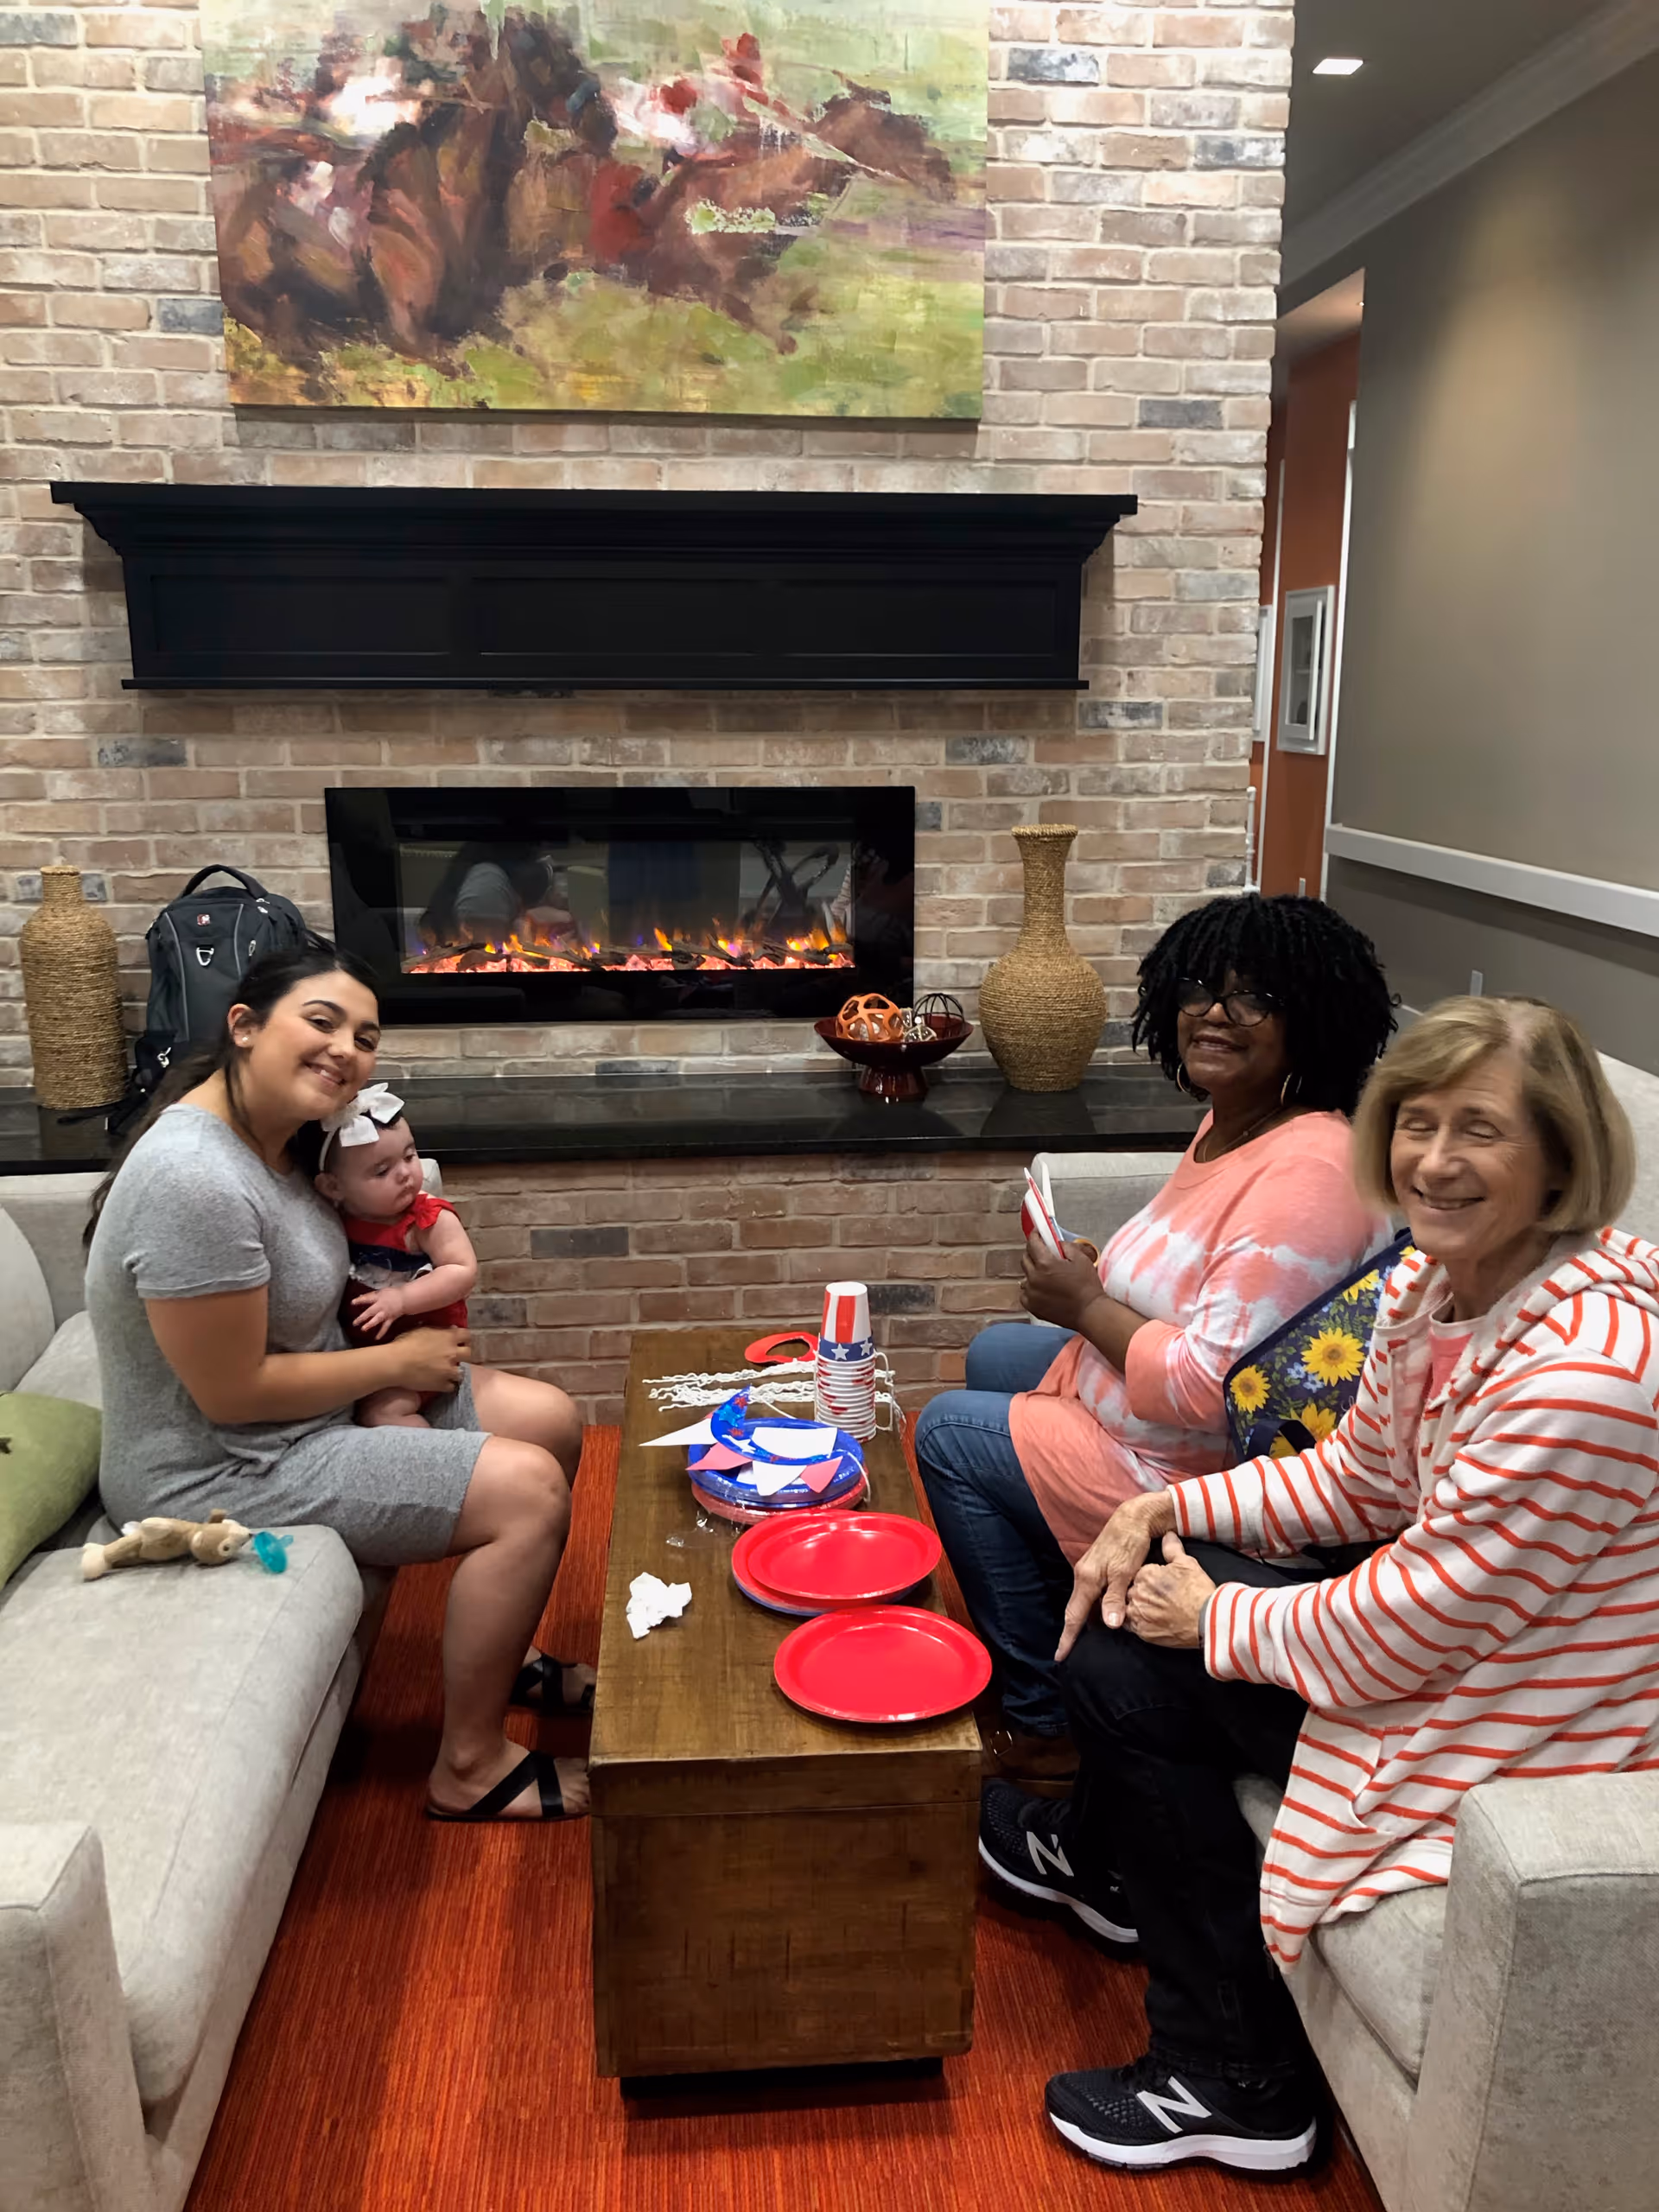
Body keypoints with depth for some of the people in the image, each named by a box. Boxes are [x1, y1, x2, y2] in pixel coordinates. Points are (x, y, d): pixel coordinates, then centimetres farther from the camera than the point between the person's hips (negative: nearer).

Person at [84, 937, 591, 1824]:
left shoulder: (267, 1137, 1)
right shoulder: (194, 1181, -30)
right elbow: (232, 1393, -26)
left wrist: (401, 1312, -2)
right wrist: (397, 1361, -13)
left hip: (303, 1403, 10)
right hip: (218, 1473, -10)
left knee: (550, 1419, 7)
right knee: (530, 1489, -16)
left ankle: (500, 1654, 27)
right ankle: (469, 1767, 1)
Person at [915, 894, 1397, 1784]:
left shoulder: (1306, 1175, -31)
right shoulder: (1233, 1122, 1)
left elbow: (1212, 1391, -34)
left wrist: (1088, 1306, -20)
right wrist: (1099, 1277, 1)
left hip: (1200, 1472, -11)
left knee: (949, 1434, -3)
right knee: (993, 1353, 27)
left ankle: (1047, 1724, 10)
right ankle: (1058, 1624, 38)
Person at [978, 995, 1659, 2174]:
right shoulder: (1437, 1282, -5)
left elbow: (1411, 1632, -28)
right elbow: (1358, 1479, 8)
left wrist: (1216, 1621, -13)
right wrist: (1165, 1513, -3)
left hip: (1524, 1734, -8)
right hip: (1440, 1625, 8)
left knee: (1140, 1671, -7)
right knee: (1125, 1639, 8)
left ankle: (1234, 2082, 16)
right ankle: (1105, 1858, 42)